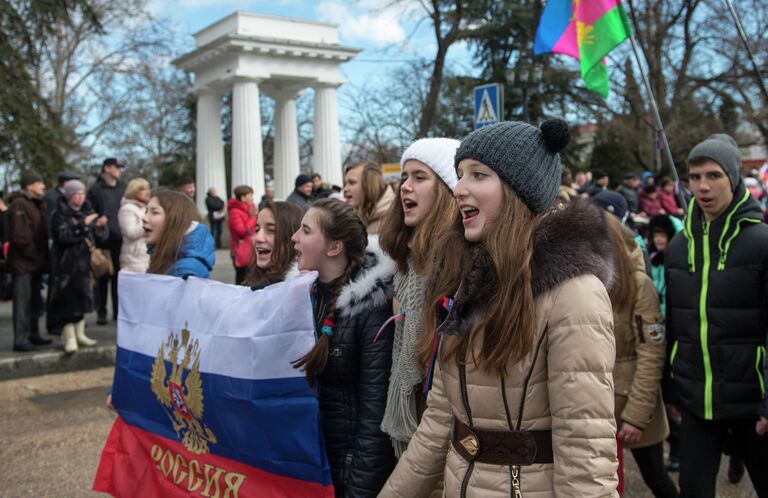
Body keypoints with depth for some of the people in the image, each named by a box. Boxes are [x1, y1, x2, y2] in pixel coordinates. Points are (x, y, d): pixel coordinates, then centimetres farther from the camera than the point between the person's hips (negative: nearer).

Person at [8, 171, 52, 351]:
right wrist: (36, 256, -16)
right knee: (23, 302, -8)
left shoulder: (35, 204, 17)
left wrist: (42, 257, 10)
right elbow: (20, 236, -22)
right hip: (22, 263, -9)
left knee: (34, 302, 15)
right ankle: (20, 339, -5)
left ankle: (33, 335, 25)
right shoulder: (19, 205, -15)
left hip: (35, 263, 10)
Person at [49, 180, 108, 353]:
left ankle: (79, 334, 21)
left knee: (82, 298, 10)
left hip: (84, 263, 5)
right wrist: (83, 224, -25)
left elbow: (101, 236, 10)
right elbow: (63, 236, -21)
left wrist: (100, 226, -11)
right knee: (68, 300, -8)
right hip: (66, 264, -5)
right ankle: (69, 337, -4)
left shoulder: (87, 212, 10)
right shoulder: (60, 215, -5)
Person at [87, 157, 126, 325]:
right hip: (103, 239, -3)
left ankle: (119, 310, 14)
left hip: (121, 238, 3)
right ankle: (101, 312, 11)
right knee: (103, 276, 3)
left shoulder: (124, 188, 10)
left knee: (119, 275, 7)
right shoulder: (96, 190, -1)